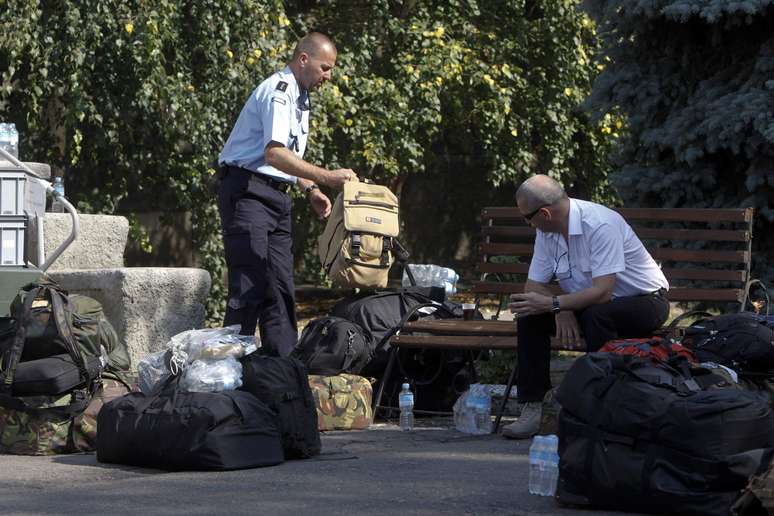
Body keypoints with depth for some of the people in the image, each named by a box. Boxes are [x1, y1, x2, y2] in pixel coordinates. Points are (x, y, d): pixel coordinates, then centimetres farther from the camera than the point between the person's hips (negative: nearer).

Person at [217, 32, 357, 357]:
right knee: (250, 284, -14)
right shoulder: (278, 91, -13)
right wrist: (325, 177, -30)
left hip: (277, 196, 10)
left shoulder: (301, 99, 19)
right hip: (247, 192, -10)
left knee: (281, 285, 7)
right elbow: (274, 153, -27)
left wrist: (310, 191, 13)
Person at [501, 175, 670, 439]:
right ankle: (532, 407, -11)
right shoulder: (546, 230, -3)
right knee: (529, 314, -12)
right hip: (590, 304, 7)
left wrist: (552, 304, -37)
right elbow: (534, 285, -3)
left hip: (644, 300, -7)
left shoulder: (600, 225, -28)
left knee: (596, 316, -38)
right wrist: (561, 311, -22)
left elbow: (602, 292, -34)